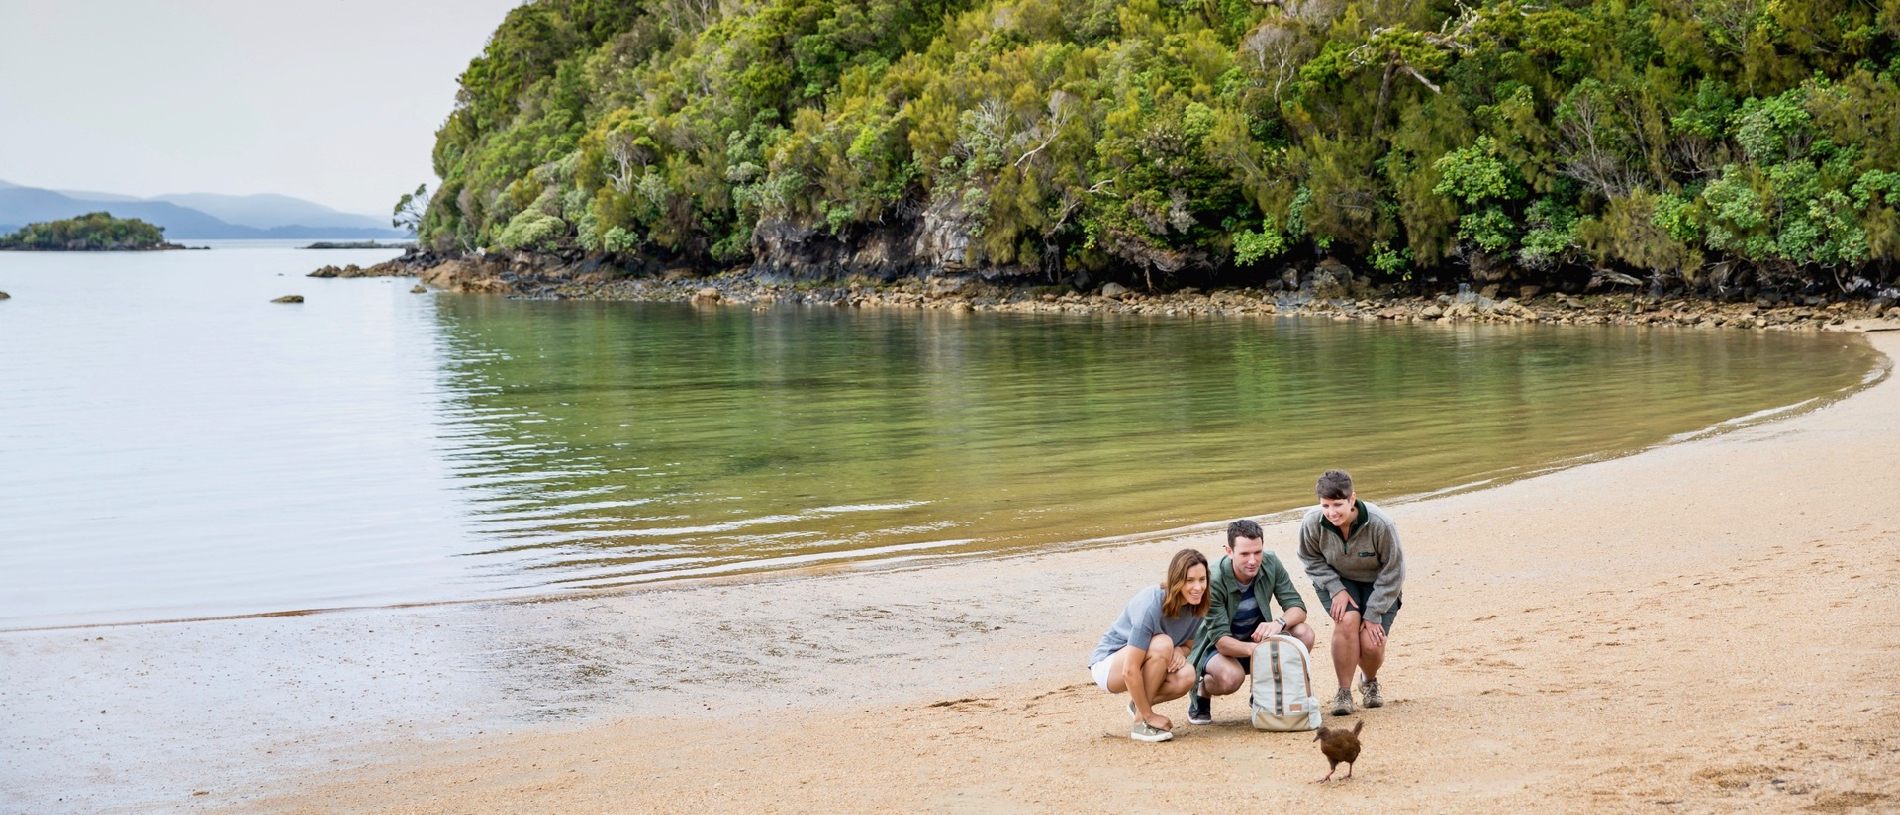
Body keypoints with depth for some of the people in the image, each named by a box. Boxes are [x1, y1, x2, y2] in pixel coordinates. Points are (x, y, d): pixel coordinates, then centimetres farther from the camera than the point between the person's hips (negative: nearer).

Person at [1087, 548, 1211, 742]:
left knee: (1186, 677, -25)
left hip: (1141, 663, 6)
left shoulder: (1195, 605, -10)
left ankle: (1139, 704, 4)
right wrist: (1149, 716, -24)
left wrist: (1179, 652, -19)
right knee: (1162, 643, -34)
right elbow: (1130, 671, -31)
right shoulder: (1151, 606, -31)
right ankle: (1142, 720, -19)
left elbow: (1187, 645, 6)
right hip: (1108, 666, -6)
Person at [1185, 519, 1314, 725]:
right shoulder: (1213, 581, -28)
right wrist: (1253, 649, -51)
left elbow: (1297, 607, -14)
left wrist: (1279, 622, -38)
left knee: (1303, 634, -21)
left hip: (1256, 638, 5)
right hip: (1215, 647, -5)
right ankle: (1201, 692, -1)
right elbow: (1220, 639, -31)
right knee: (1231, 677, -39)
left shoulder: (1270, 563, -14)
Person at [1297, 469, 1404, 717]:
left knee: (1372, 643, -16)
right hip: (1336, 582, 1)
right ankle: (1344, 692, -13)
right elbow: (1312, 559, -4)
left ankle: (1370, 682, 21)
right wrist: (1336, 589, -17)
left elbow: (1392, 572, -17)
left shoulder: (1381, 524, -31)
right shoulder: (1312, 522, -26)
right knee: (1347, 620, -29)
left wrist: (1373, 614, -18)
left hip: (1378, 585, -1)